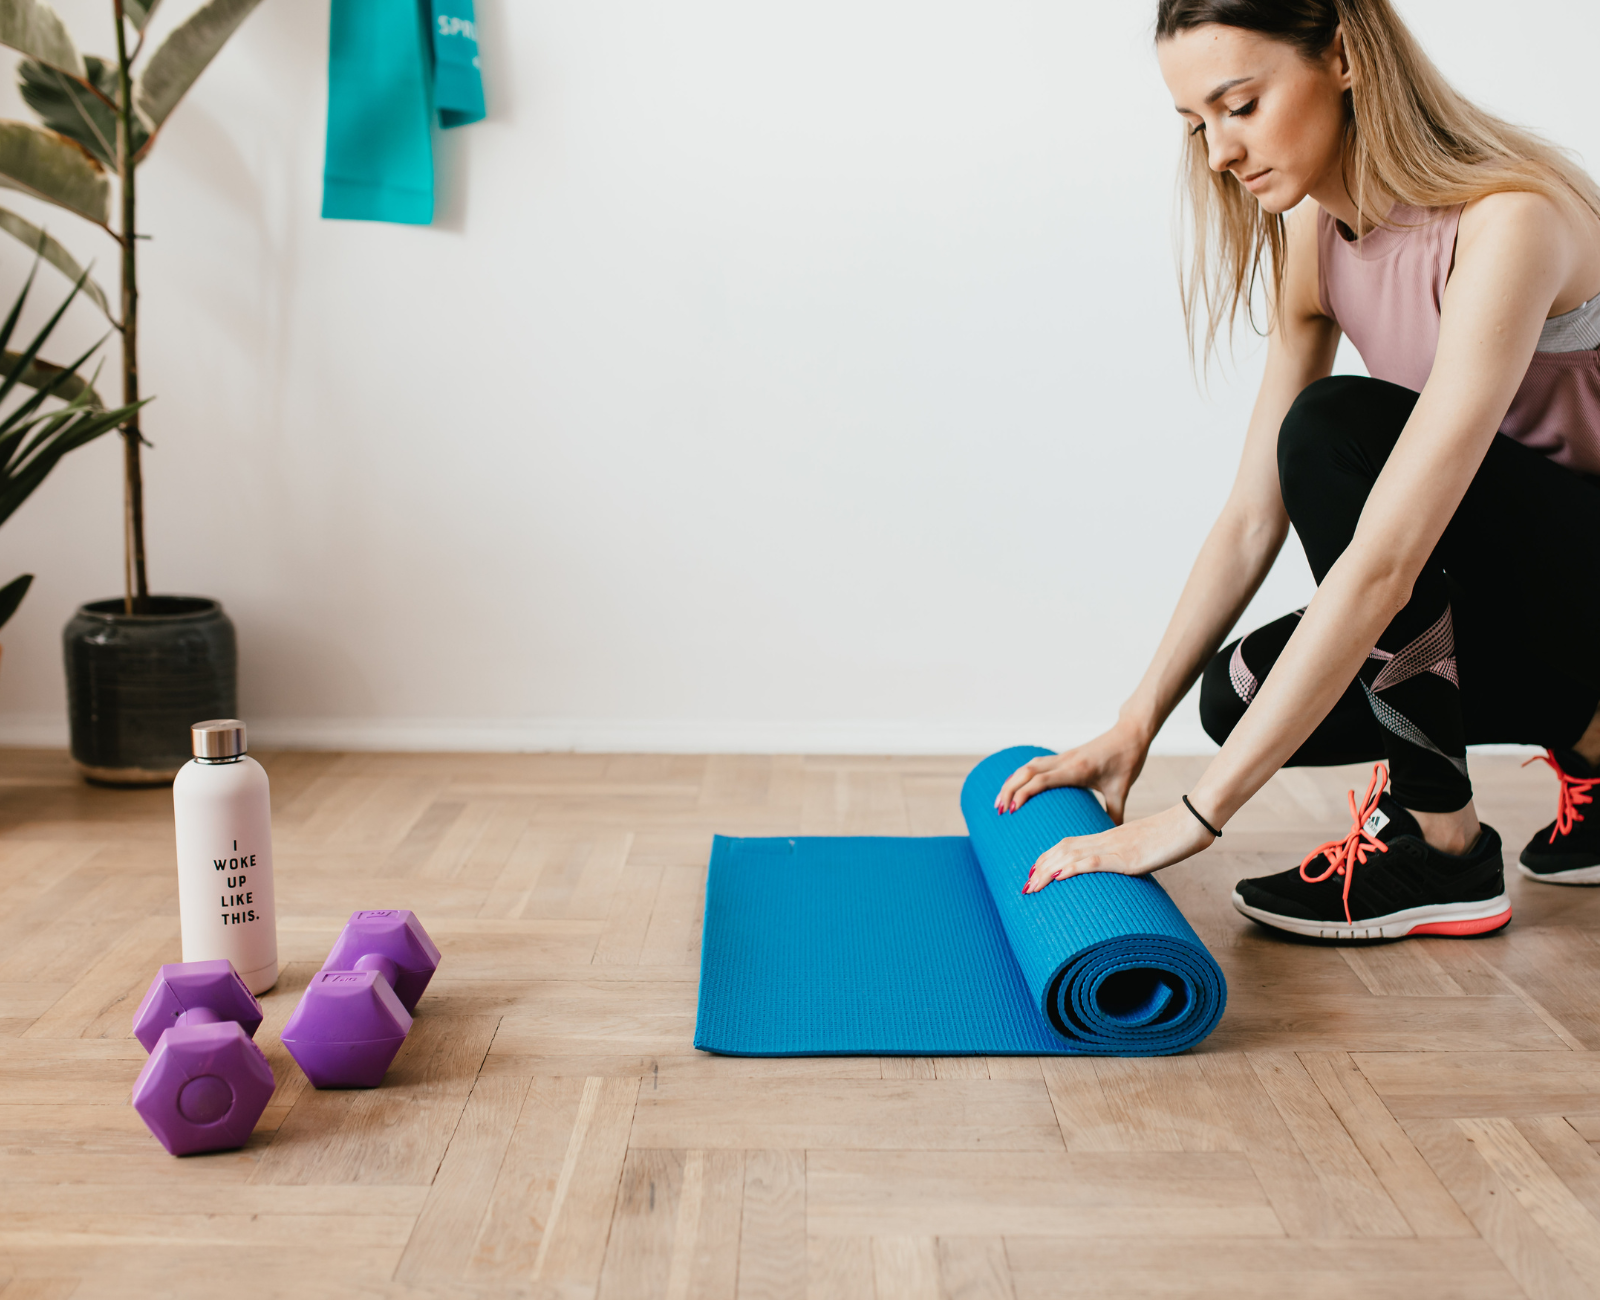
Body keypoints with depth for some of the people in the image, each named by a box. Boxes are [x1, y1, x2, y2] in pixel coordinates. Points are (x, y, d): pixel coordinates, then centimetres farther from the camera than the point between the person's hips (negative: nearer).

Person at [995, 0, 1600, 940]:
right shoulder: (1316, 239, -3)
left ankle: (1440, 843, -15)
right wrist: (1134, 726, -5)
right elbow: (1254, 518, -1)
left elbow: (1382, 560, -37)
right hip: (1515, 569, 8)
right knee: (1243, 690, -7)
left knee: (1338, 428, -27)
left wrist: (1197, 815, -36)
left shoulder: (1507, 221, -29)